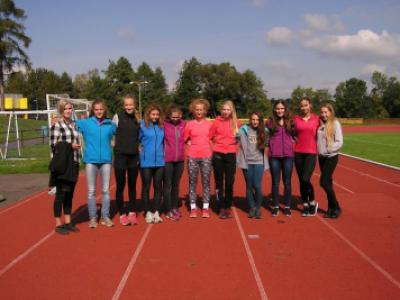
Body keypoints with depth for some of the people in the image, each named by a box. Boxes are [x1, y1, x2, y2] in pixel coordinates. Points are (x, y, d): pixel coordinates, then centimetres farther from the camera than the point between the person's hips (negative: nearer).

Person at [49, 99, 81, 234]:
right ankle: (58, 224, 7)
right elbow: (53, 145, -10)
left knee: (69, 194, 11)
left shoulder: (73, 124, 14)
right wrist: (70, 146, -16)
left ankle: (68, 222, 20)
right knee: (61, 194, -1)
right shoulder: (57, 124, -5)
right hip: (62, 165, -6)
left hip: (73, 164, 6)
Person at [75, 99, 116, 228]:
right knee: (91, 190, 4)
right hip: (91, 160, -1)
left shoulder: (110, 124, 5)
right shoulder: (85, 123, 1)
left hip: (106, 160, 1)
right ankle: (92, 217, 13)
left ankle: (105, 216, 17)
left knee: (106, 190, 7)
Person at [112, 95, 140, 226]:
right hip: (120, 156, -2)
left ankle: (132, 212, 19)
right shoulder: (117, 117, -2)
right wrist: (116, 145, -6)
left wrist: (136, 146, 5)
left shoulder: (138, 118, 6)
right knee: (120, 186, 3)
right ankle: (122, 214, 14)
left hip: (134, 156, 3)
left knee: (132, 185, 9)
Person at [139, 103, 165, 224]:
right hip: (146, 162, -3)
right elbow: (137, 140, 0)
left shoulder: (161, 126, 5)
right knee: (146, 187, 6)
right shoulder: (142, 125, -5)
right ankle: (148, 213, 15)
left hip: (159, 161, 3)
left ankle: (156, 212, 17)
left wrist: (161, 151, 7)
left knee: (158, 187, 7)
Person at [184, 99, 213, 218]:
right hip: (192, 157, 0)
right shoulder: (189, 124, 2)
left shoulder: (209, 124, 2)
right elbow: (185, 139, 11)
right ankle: (193, 208, 11)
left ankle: (206, 208, 11)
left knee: (206, 182, 4)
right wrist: (191, 144, -3)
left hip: (206, 156, 0)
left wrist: (212, 152, 2)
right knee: (192, 182, 4)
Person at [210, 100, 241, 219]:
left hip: (231, 154, 0)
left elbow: (239, 137, 13)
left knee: (229, 182, 3)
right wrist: (218, 142, 0)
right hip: (218, 154, 0)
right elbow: (210, 136, 6)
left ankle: (228, 207, 16)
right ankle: (222, 208, 14)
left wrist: (234, 142, -2)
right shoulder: (217, 121, -1)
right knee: (219, 182, 5)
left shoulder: (236, 122, 2)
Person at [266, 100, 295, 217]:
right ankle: (275, 206, 19)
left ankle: (287, 207, 19)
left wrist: (291, 142, 0)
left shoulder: (290, 121, 4)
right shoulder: (270, 122, 0)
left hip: (288, 155, 1)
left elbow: (295, 135, 14)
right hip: (274, 156, -1)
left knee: (287, 182, 8)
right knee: (275, 182, 8)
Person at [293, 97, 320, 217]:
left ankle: (313, 202, 7)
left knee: (306, 179, -16)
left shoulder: (316, 119, 1)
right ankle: (305, 205, 21)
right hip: (298, 153, 3)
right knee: (301, 180, 7)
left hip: (311, 153, -3)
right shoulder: (296, 118, 5)